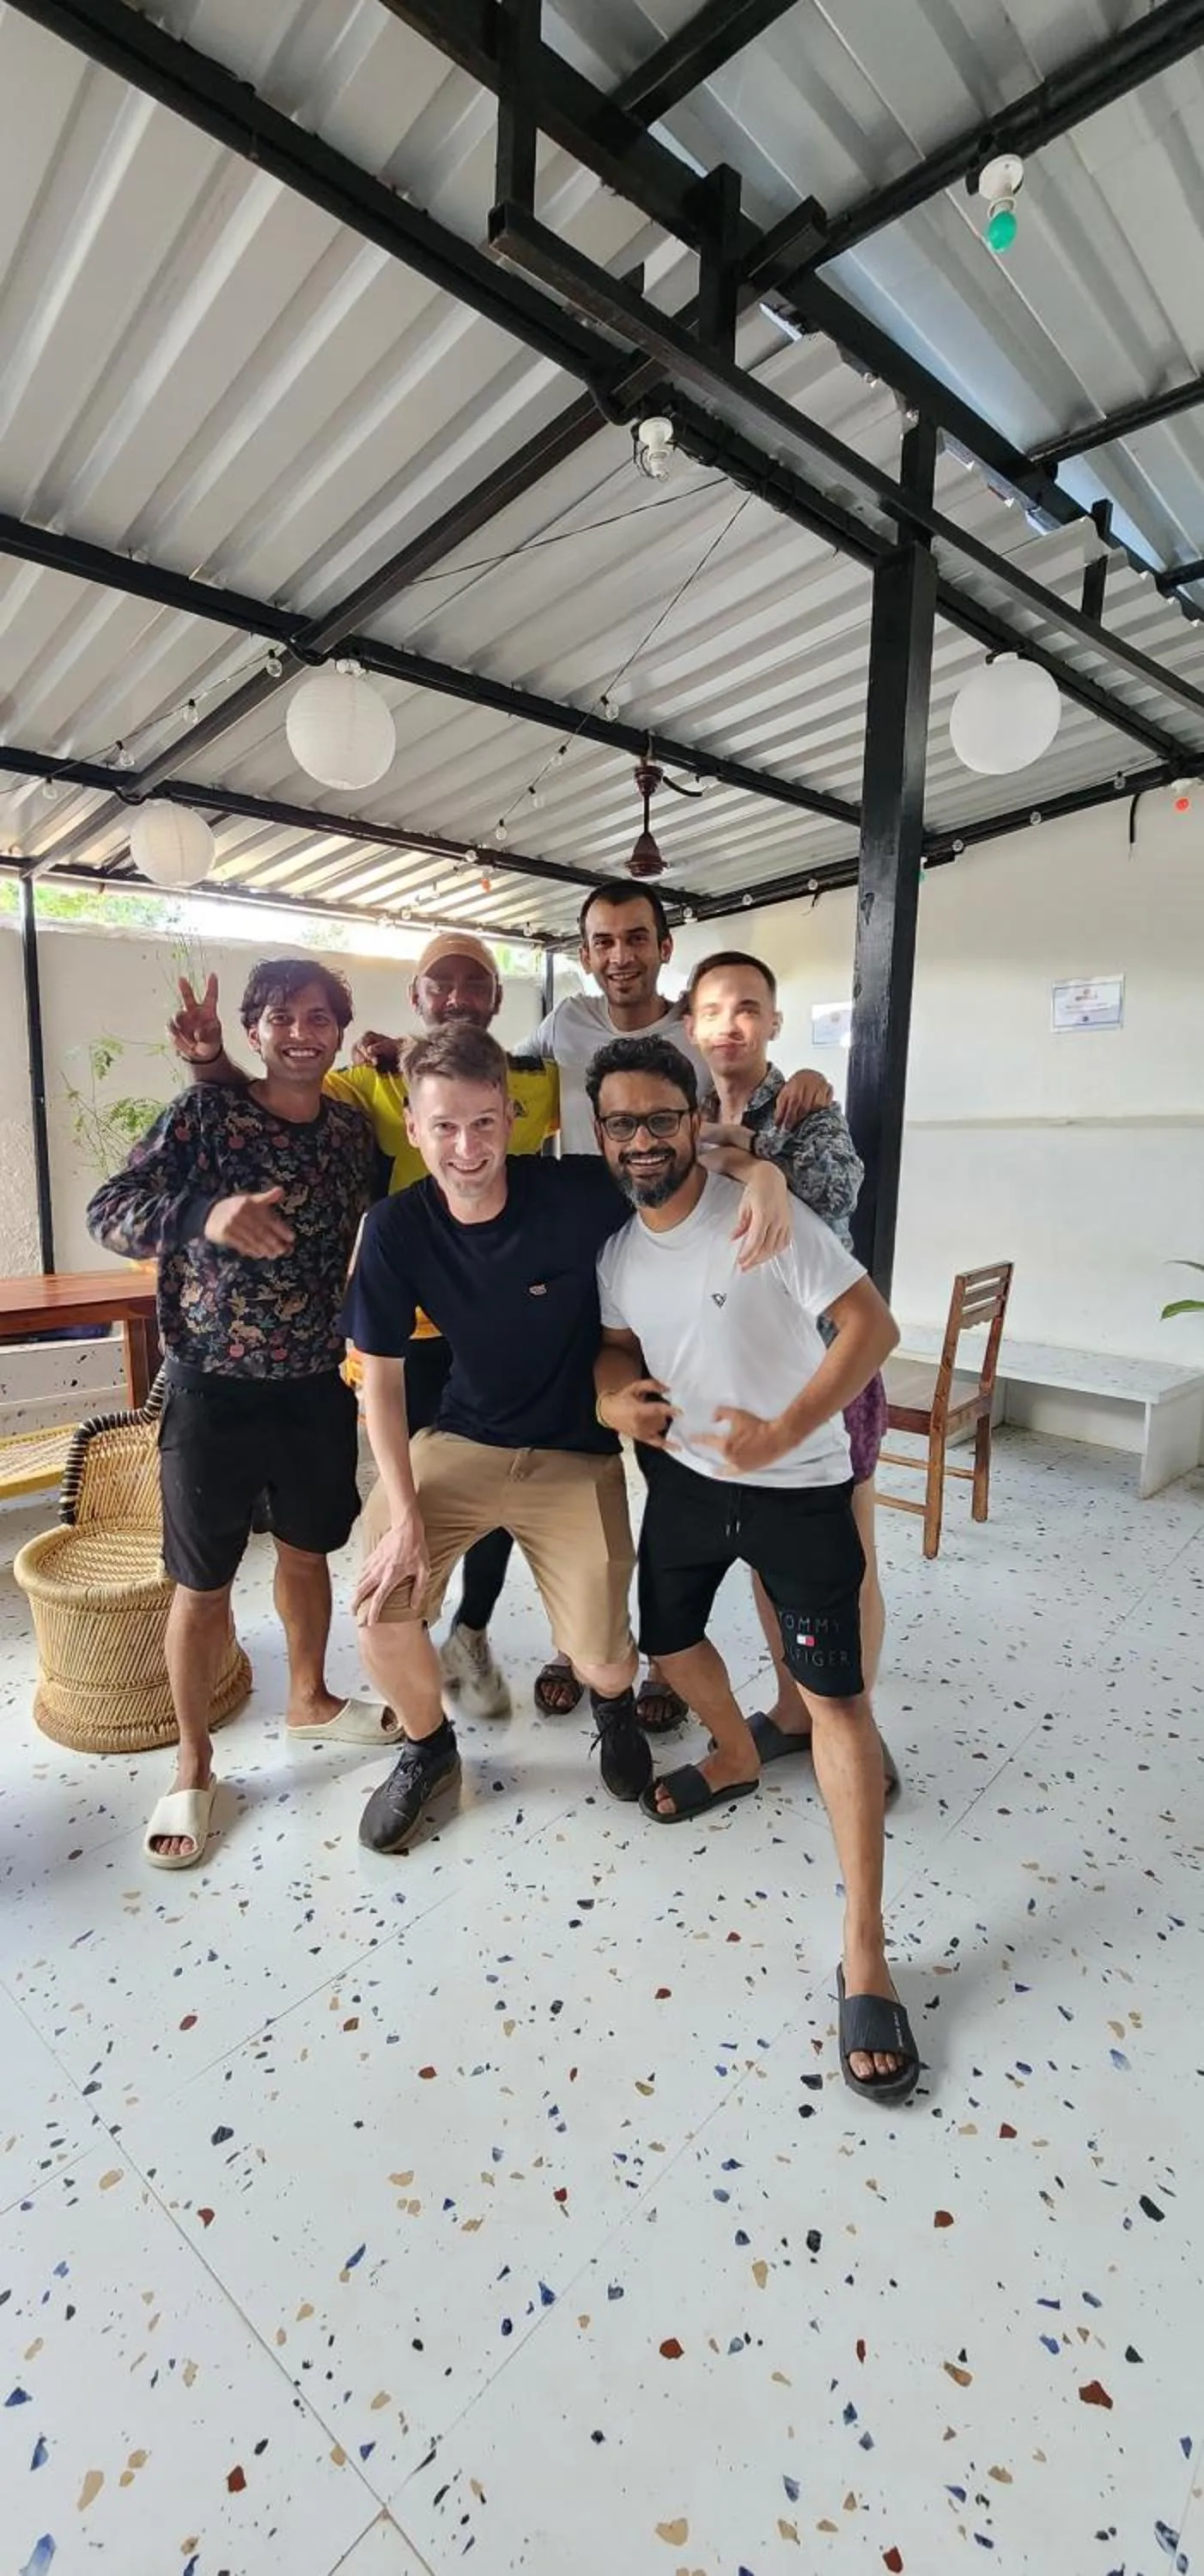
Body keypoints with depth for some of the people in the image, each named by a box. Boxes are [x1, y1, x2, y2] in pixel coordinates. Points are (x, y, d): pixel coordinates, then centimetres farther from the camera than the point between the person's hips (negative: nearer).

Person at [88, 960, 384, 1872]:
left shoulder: (356, 1129, 1)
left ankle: (309, 1701, 45)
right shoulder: (202, 1114, -10)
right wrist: (208, 1213, -36)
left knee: (309, 1552, 20)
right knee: (204, 1583, 9)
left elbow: (382, 1236, 12)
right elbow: (109, 1212, -18)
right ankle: (194, 1766, 31)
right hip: (213, 1392, -3)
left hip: (318, 1388, 4)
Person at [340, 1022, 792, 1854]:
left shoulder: (578, 1192, -21)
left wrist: (762, 1172, -33)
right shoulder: (396, 1229, -14)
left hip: (576, 1457, -2)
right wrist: (405, 1514, -13)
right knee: (382, 1607, -13)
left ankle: (616, 1702, 36)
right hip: (459, 1442, 2)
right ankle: (429, 1749, 21)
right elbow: (382, 1375, -7)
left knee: (599, 1658, -6)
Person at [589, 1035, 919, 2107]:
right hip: (687, 1474, 6)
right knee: (667, 1636, 21)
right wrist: (614, 1391, -12)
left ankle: (865, 1953, 8)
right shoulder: (615, 1246, -3)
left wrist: (781, 1433, -27)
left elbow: (873, 1324, -22)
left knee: (835, 1695, -5)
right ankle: (736, 1757, 51)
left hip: (798, 1486, -6)